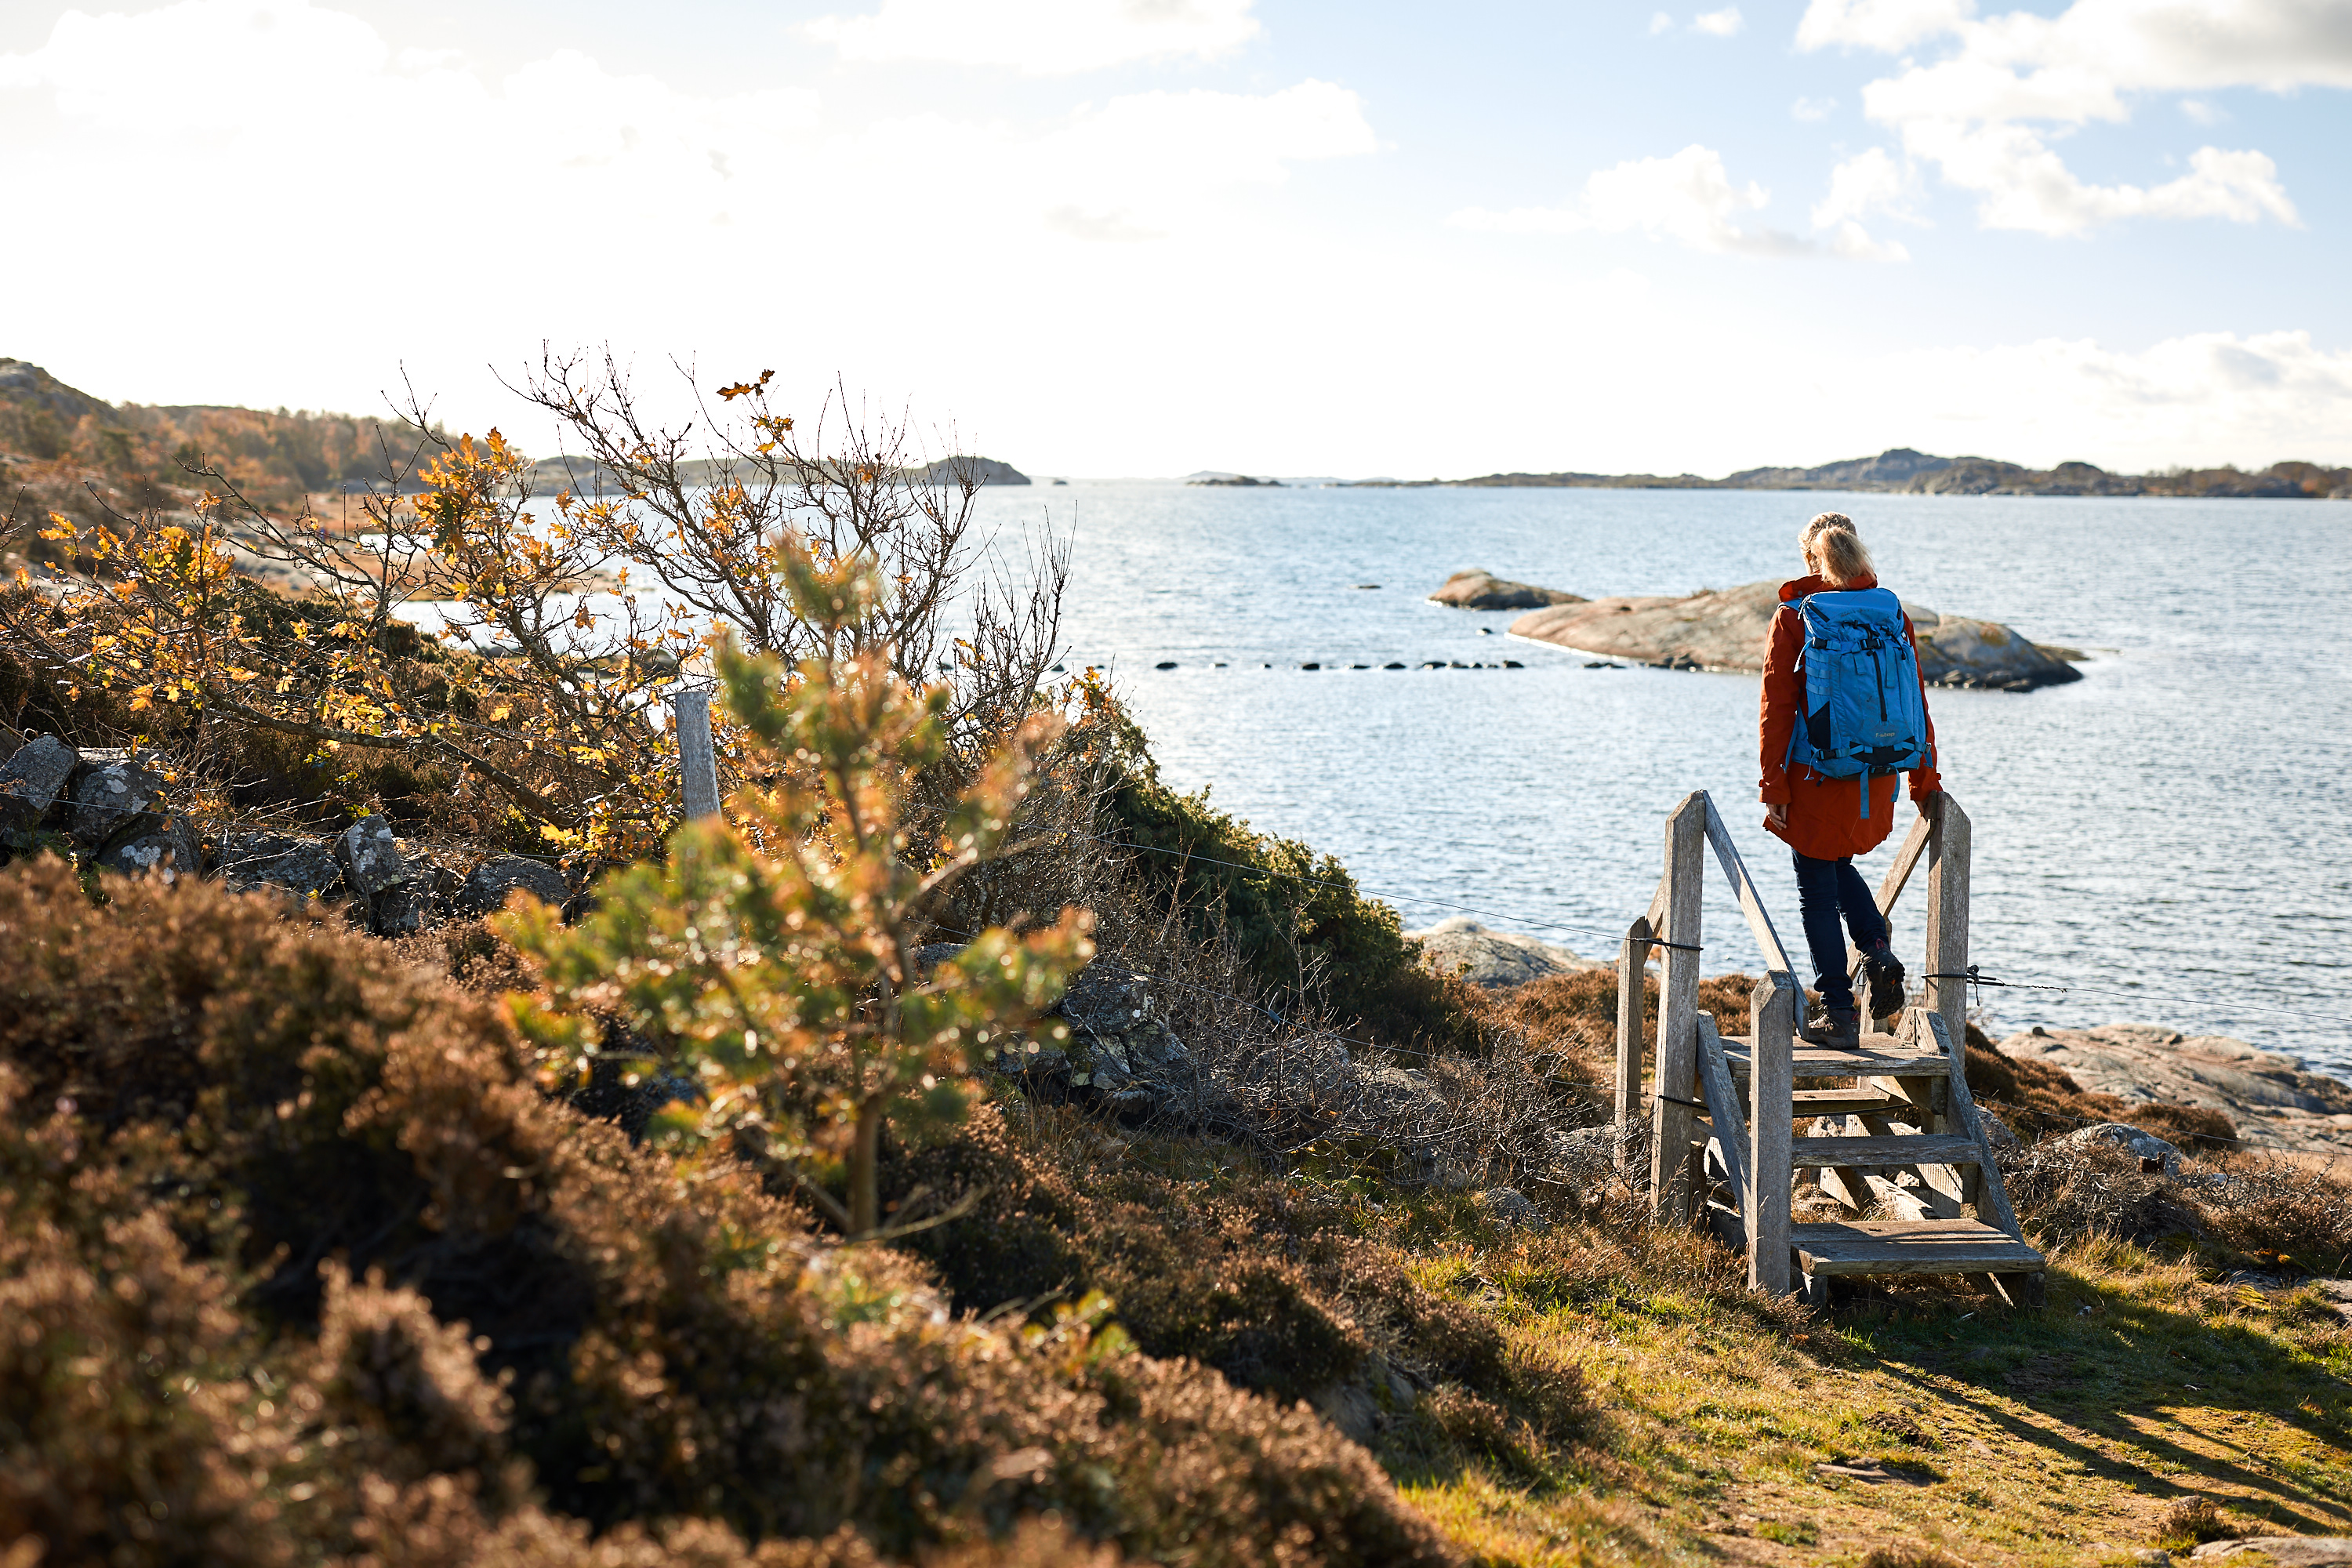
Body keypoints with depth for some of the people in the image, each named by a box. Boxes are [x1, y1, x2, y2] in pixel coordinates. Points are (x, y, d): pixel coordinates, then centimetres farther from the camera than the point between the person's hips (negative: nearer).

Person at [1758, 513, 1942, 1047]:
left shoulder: (1794, 617, -7)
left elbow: (1777, 708, -9)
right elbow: (1916, 702, 4)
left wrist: (1773, 786, -6)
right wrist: (1926, 782, 10)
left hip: (1815, 778, -4)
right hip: (1876, 779, 5)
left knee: (1817, 892, 7)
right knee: (1839, 867, 28)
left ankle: (1839, 1012, 9)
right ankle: (1878, 951, 7)